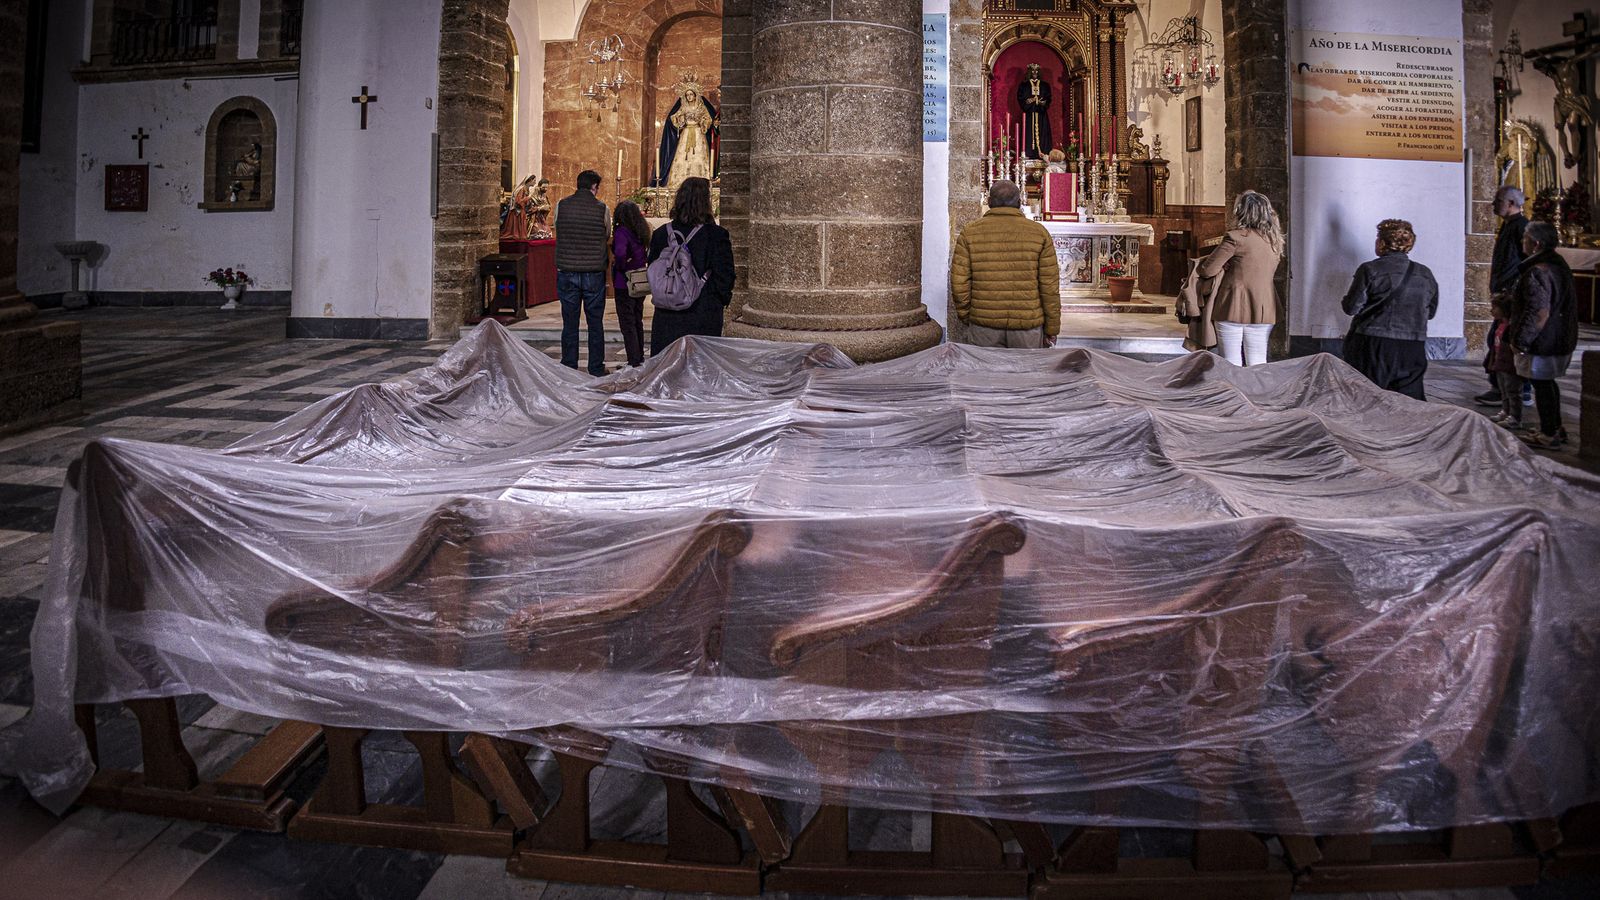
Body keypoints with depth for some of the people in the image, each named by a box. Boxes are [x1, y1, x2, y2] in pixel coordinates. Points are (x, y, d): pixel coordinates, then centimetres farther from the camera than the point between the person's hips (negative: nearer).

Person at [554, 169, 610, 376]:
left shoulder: (561, 206, -1)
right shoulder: (601, 208, -4)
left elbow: (558, 233, 9)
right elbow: (607, 237, 6)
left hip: (566, 272, 1)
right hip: (594, 273, -1)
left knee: (569, 324, 6)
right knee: (595, 324, 7)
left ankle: (568, 369, 9)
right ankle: (596, 370, 10)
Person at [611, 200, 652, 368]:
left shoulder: (621, 231, -16)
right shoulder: (643, 231, 5)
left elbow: (619, 253, -32)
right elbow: (648, 254, 13)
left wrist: (621, 267, -16)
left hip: (624, 284, -7)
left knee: (627, 324, 0)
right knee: (638, 321, 19)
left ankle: (633, 362, 1)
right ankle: (640, 357, 27)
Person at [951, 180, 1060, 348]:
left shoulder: (970, 233, 1)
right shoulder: (1038, 233, 1)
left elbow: (959, 282, -2)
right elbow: (1050, 286, -2)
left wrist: (966, 318, 11)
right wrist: (1052, 329, 5)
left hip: (984, 325, 0)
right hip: (1028, 327, 0)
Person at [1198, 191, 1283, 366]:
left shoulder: (1236, 237, -11)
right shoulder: (1274, 240, 8)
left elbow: (1208, 270, -11)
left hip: (1233, 308, -5)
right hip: (1263, 311, 5)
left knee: (1231, 365, 1)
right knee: (1258, 365, 9)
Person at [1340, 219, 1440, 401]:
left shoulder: (1369, 270, -8)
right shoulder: (1425, 274, 8)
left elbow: (1351, 308, -7)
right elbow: (1430, 312, 16)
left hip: (1373, 346, -4)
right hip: (1413, 349, 4)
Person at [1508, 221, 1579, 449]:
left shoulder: (1538, 272, -22)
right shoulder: (1560, 265, 10)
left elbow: (1539, 313, -25)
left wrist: (1520, 341, -18)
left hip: (1542, 342, -10)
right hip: (1562, 340, 10)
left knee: (1541, 385, 0)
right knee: (1548, 383, 21)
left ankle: (1549, 435, 7)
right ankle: (1556, 429, 31)